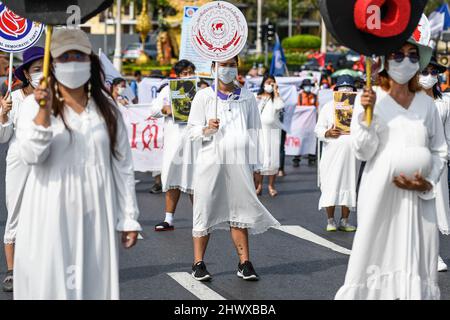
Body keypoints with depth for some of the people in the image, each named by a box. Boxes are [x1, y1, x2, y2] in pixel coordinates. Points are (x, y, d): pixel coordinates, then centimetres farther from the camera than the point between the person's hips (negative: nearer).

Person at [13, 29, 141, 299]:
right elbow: (32, 156, -13)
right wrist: (44, 112, -24)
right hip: (52, 214, -2)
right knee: (51, 281, -2)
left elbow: (123, 165, 8)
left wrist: (129, 217, 6)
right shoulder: (34, 104, 1)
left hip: (96, 214, 2)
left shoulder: (106, 107, 8)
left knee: (96, 281, 4)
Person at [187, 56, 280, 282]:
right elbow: (192, 130, 5)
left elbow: (255, 131, 14)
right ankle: (198, 263, 5)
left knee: (239, 212, 2)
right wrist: (207, 129, -17)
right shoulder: (204, 96, 7)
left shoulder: (247, 97, 13)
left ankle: (244, 263, 5)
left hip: (239, 162, 2)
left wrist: (256, 166, 9)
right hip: (211, 161, -1)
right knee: (205, 210, -1)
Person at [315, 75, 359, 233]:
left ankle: (344, 220, 7)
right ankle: (331, 220, 2)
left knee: (349, 184, 1)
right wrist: (327, 133, -16)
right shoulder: (328, 107, 9)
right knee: (331, 184, -5)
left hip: (352, 153, 1)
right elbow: (318, 129, 5)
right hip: (333, 152, -1)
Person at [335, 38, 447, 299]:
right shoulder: (370, 99, 1)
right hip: (381, 193, -3)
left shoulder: (426, 103, 10)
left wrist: (428, 183, -2)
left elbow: (440, 151, 14)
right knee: (377, 251, -4)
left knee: (416, 257, 0)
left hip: (418, 198, 3)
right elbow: (363, 152, -4)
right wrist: (367, 113, -16)